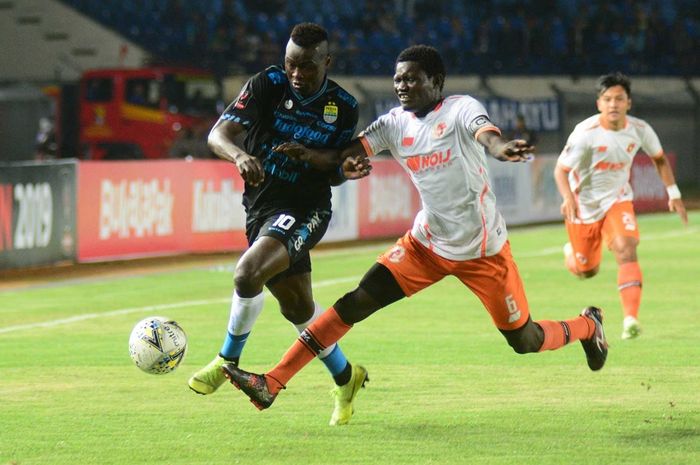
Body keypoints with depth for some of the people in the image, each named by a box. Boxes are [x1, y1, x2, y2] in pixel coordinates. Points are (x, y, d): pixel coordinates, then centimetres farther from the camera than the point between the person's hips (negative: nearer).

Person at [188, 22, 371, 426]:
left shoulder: (343, 107, -5)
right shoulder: (267, 85, -9)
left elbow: (330, 173, 6)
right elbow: (218, 134, -20)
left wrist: (345, 171, -17)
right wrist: (239, 155, -41)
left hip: (305, 210, -3)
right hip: (261, 206, 3)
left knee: (248, 272, -28)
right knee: (297, 306, 14)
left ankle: (228, 361, -7)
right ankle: (346, 378, 36)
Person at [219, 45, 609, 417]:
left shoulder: (461, 109, -15)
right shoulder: (396, 123, -1)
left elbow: (487, 134, -37)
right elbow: (348, 154, -11)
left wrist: (501, 148, -62)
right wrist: (310, 154, -34)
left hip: (483, 251, -4)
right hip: (427, 244, 4)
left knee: (525, 341, 6)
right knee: (358, 302, -10)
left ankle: (588, 327, 40)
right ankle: (272, 384, -12)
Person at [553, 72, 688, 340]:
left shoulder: (639, 130, -12)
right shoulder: (586, 133, -24)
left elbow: (659, 159, 8)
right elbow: (561, 170, -20)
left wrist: (673, 193, 4)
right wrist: (568, 198, -38)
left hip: (617, 200, 2)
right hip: (584, 206, -2)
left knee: (626, 250, -24)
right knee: (586, 271, 10)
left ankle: (631, 319, -30)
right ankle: (571, 252, 49)